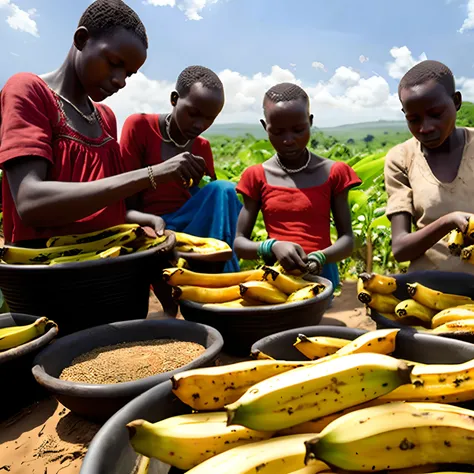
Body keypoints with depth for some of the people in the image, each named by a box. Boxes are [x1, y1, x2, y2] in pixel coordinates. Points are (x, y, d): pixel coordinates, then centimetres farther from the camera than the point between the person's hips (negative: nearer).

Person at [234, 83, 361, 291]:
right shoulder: (256, 177, 2)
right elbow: (239, 243, 2)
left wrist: (321, 257, -16)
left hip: (321, 275, 0)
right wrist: (272, 247, -17)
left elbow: (347, 240, 3)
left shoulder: (333, 173, 1)